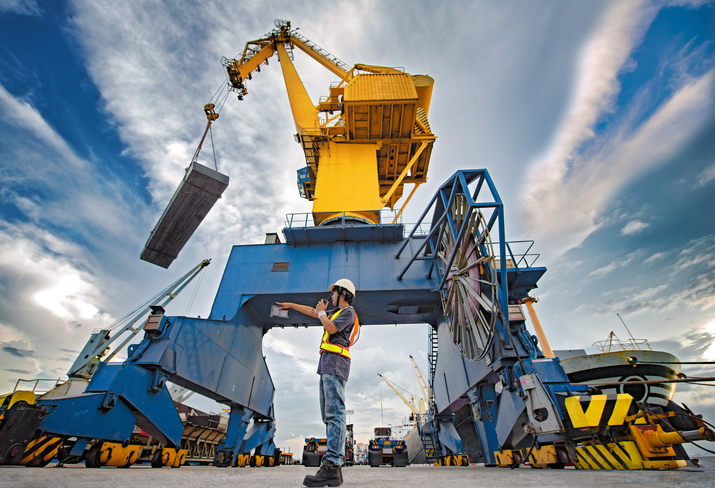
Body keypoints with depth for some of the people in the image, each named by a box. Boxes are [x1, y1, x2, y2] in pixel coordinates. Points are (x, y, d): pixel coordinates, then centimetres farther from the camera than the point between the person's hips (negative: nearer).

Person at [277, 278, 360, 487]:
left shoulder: (348, 312, -1)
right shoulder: (335, 312, 27)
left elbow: (331, 328, -15)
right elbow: (312, 311, 36)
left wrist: (322, 312, 3)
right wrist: (291, 304, 44)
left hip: (335, 364, -9)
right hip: (327, 367, 9)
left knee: (335, 413, -16)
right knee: (329, 416, 3)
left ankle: (331, 466, -21)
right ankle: (334, 469, 4)